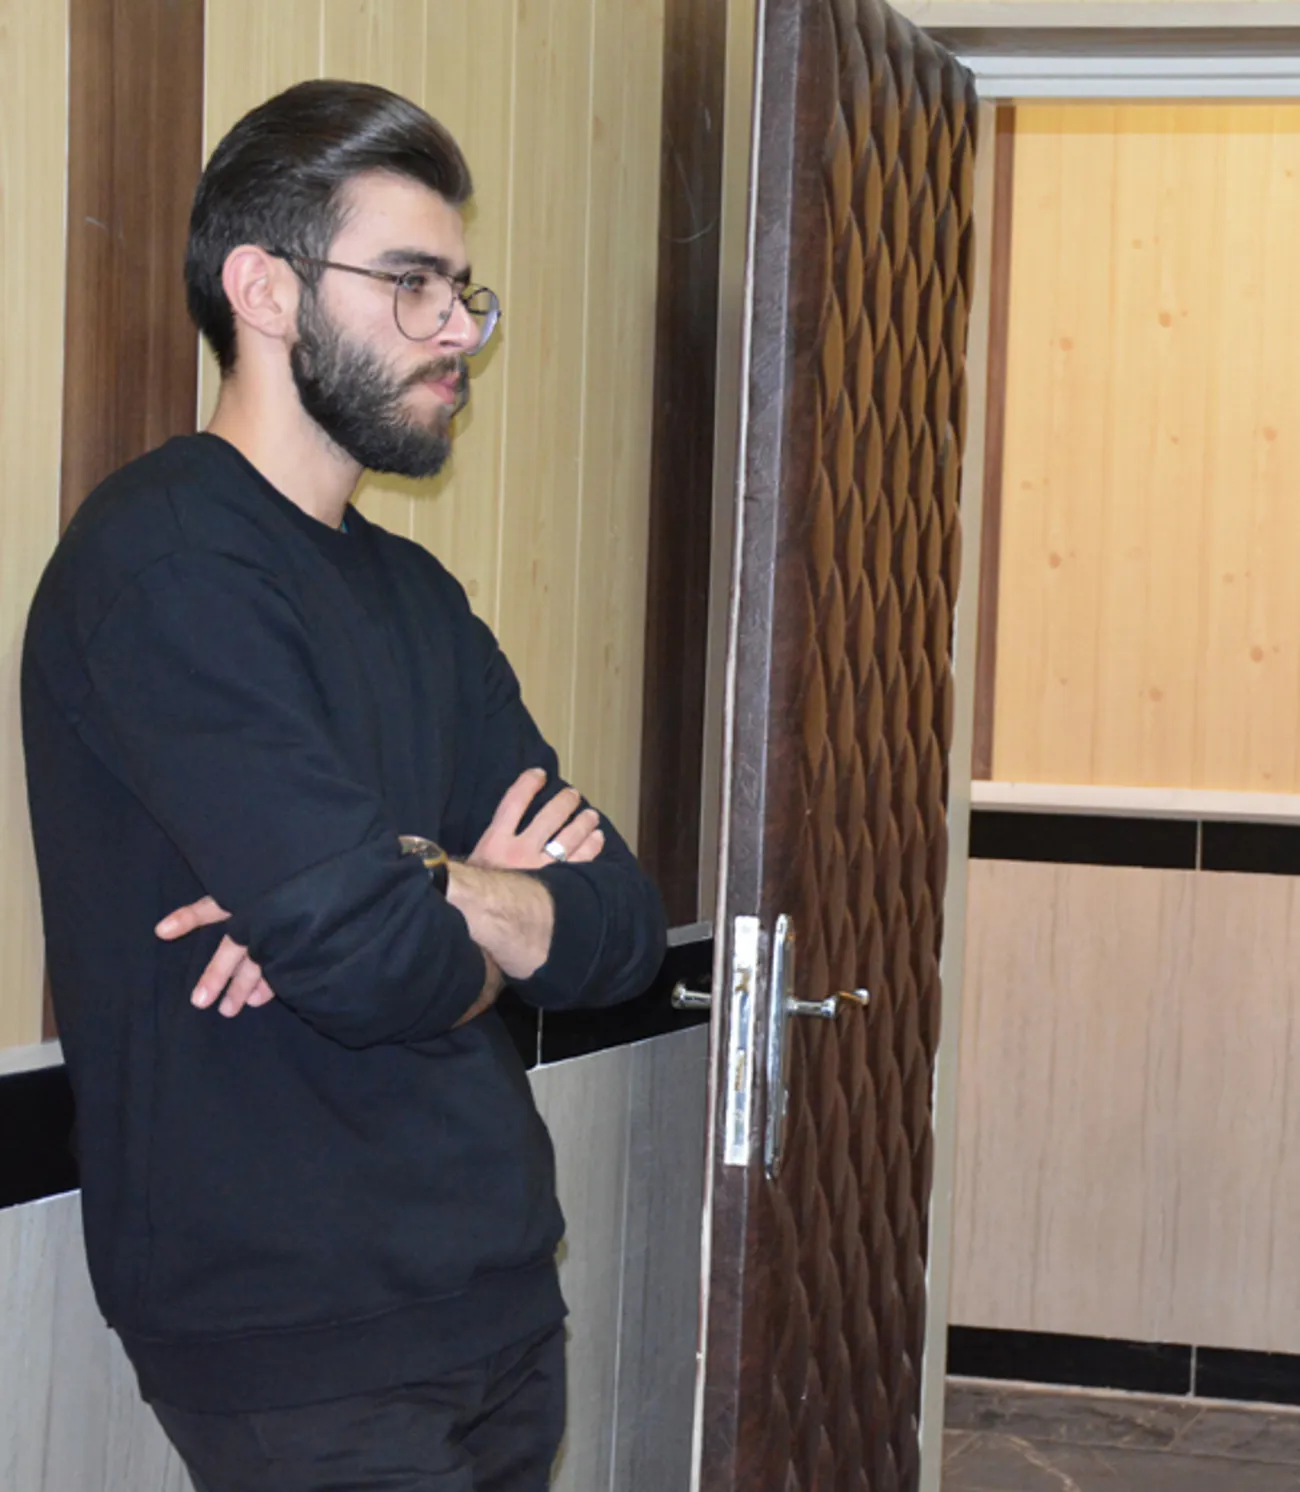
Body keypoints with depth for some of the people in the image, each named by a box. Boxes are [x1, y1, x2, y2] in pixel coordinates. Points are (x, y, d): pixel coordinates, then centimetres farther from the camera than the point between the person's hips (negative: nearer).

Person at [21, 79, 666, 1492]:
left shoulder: (412, 592, 12)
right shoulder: (163, 560, -15)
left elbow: (622, 924, 5)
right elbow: (364, 954, -25)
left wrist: (442, 895, -15)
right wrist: (472, 924, -3)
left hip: (496, 1299, 8)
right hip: (306, 1344, -8)